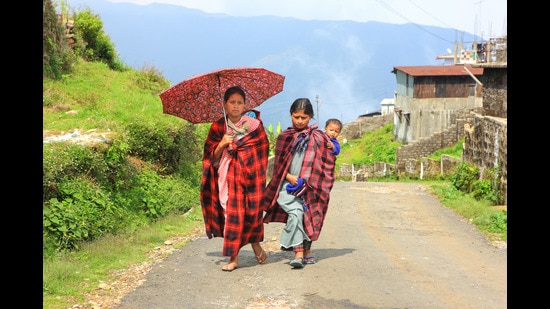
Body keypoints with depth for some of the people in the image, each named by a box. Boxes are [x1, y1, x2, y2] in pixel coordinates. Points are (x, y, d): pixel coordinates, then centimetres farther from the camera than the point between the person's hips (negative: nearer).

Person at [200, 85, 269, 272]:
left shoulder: (254, 124, 3)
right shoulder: (218, 127, 5)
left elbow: (263, 149, 9)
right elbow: (212, 157, 3)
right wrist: (222, 144, -15)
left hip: (250, 176, 0)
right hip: (228, 177, 0)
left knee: (252, 211, -2)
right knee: (232, 213, -5)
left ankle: (255, 243, 28)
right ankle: (233, 257, 0)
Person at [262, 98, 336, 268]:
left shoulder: (318, 138, 4)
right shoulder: (284, 137, 8)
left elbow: (326, 164, 5)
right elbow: (278, 163, 10)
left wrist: (308, 182, -3)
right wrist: (289, 177, -6)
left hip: (309, 187, 0)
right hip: (288, 185, 0)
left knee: (307, 216, 3)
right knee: (295, 212, -19)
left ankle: (306, 251, 20)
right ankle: (298, 252, -21)